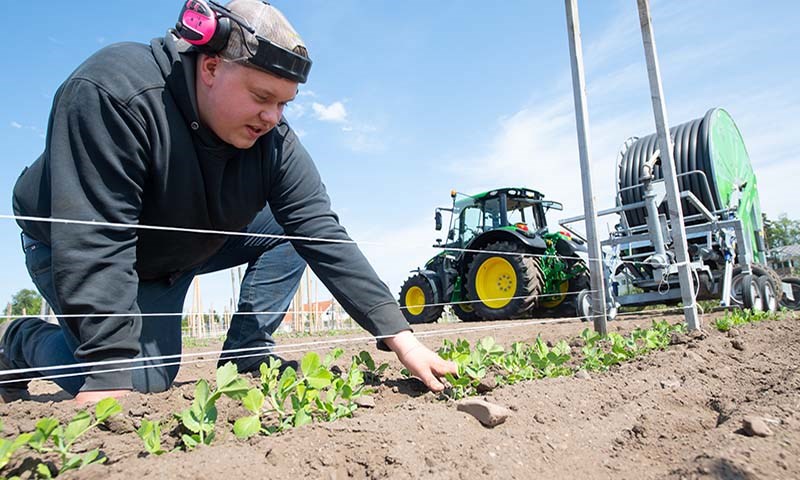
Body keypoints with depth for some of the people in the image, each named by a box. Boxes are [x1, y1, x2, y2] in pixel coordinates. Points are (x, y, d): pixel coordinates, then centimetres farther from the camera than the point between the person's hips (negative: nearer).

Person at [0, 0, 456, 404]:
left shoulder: (273, 139, -20)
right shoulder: (110, 93, -33)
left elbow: (324, 234, -25)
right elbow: (94, 242, -36)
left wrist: (400, 336, -31)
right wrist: (111, 373, -38)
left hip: (189, 247, 5)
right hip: (71, 252, -4)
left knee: (292, 227, -12)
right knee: (144, 382, -14)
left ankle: (245, 360, -4)